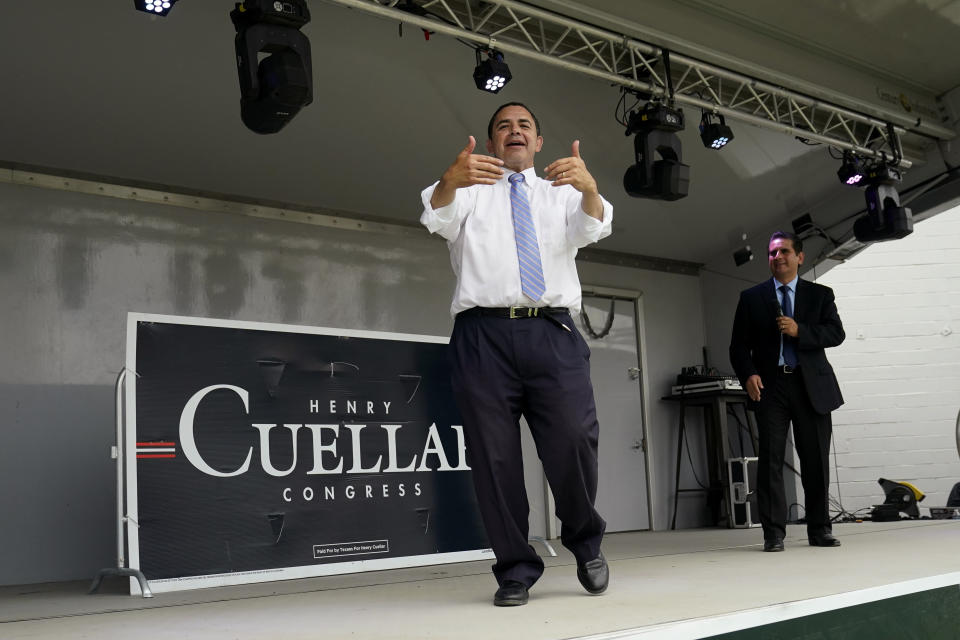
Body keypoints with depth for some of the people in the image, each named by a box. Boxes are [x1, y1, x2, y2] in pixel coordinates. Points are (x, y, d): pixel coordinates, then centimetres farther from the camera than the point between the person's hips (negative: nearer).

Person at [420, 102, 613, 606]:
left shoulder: (561, 191, 21)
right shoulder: (470, 190, 18)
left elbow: (592, 228, 0)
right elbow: (439, 218, -5)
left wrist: (589, 187, -24)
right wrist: (450, 181, -29)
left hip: (552, 333, 0)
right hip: (483, 334, 0)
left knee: (574, 441, -12)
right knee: (494, 455, -1)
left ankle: (584, 540, 15)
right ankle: (515, 570, 12)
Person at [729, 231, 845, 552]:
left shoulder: (821, 294, 12)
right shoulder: (752, 297, 11)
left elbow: (836, 333, 0)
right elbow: (739, 345, 7)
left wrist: (800, 331, -15)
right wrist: (748, 374, -10)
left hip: (811, 386, 1)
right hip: (770, 386, 0)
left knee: (816, 460, 4)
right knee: (770, 459, -5)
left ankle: (819, 529, 15)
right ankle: (773, 533, -3)